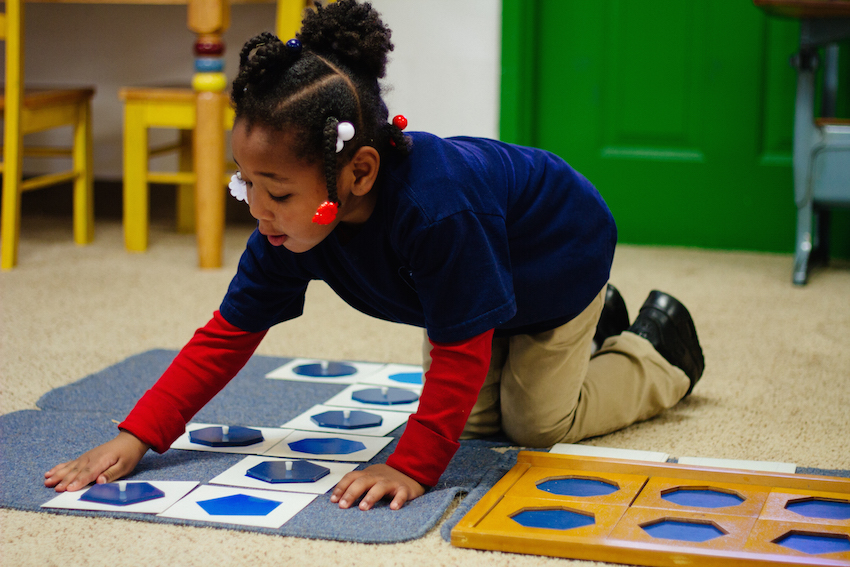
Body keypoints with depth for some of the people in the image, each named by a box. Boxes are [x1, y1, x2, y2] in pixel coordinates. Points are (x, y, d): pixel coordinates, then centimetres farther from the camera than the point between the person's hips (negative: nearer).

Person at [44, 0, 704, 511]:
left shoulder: (435, 207, -50)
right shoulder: (290, 221, -27)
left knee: (536, 422, -1)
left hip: (560, 256, -6)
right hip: (474, 272, 7)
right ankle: (598, 324, 37)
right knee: (475, 417, 13)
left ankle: (660, 353, 25)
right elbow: (229, 333, -22)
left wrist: (412, 466, -44)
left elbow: (459, 353, -42)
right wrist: (135, 438, -29)